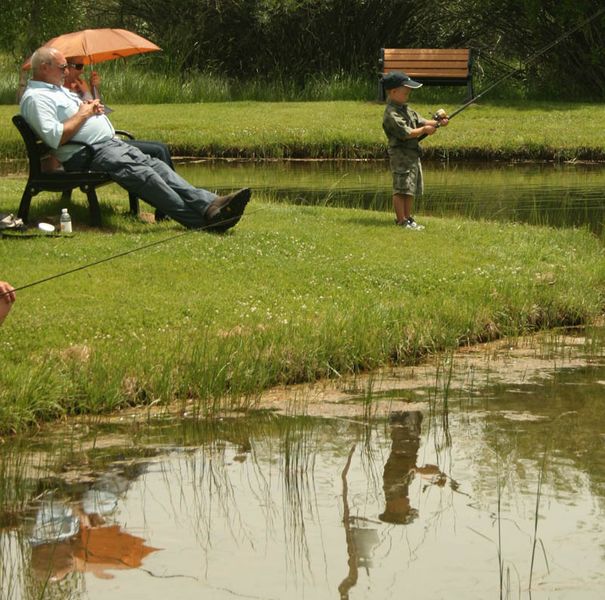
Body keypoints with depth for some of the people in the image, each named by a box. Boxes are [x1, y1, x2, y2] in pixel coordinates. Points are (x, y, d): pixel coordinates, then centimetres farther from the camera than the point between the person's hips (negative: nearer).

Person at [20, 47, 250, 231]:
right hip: (86, 154, -10)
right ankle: (201, 219, -38)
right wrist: (83, 114, -9)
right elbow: (56, 138, -20)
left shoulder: (58, 90, 26)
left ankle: (209, 203, -27)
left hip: (110, 143, 10)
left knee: (154, 165, -11)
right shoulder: (35, 98, -7)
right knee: (140, 173, -27)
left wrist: (92, 107, 10)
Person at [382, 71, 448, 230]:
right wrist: (424, 130, -12)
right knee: (401, 189, -8)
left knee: (411, 189, 14)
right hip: (400, 155, -10)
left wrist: (437, 122, 2)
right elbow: (405, 132, -22)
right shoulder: (392, 114, -16)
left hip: (412, 154, 10)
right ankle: (401, 220, -6)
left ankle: (408, 218, 21)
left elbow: (419, 121, 17)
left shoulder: (405, 108, 16)